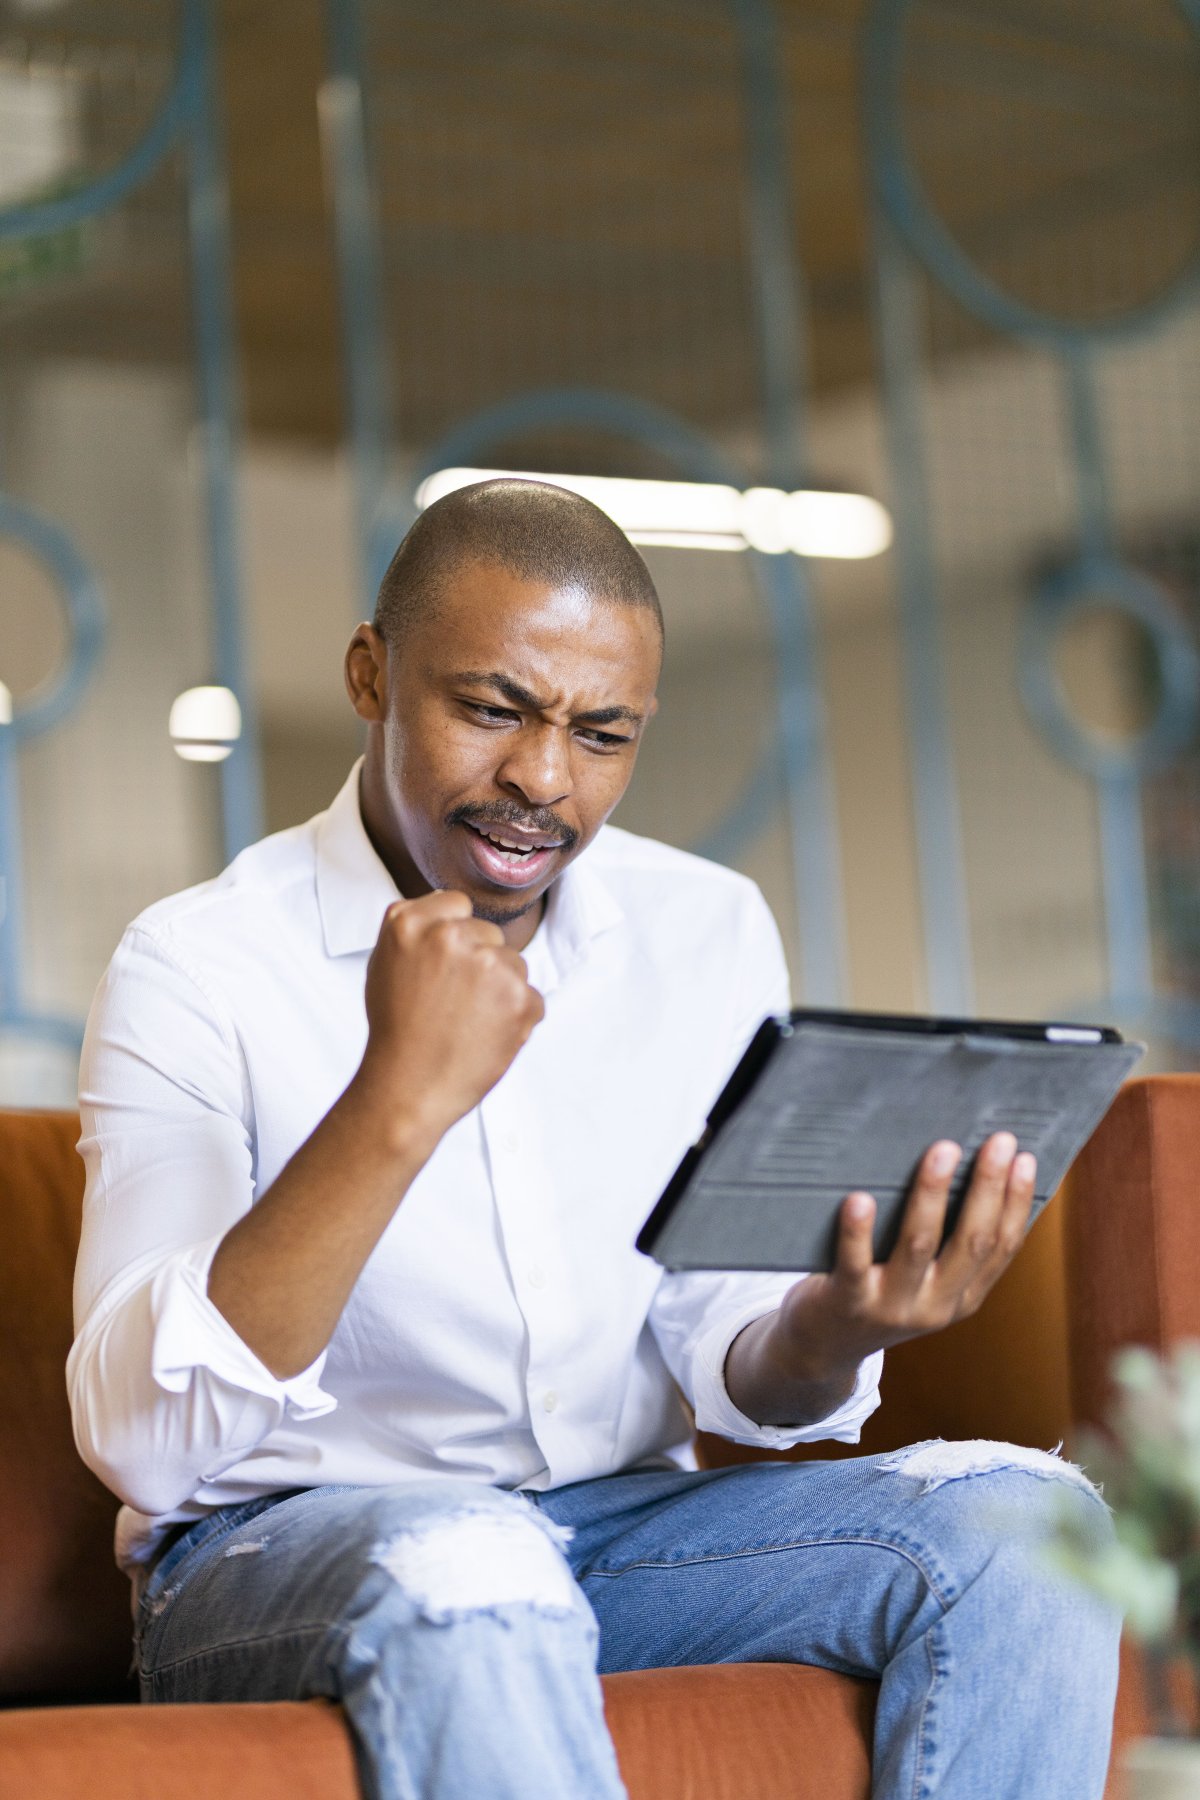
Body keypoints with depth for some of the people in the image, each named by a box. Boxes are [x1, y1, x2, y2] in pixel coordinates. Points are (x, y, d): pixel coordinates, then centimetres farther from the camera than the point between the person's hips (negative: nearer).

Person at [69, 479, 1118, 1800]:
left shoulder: (709, 932, 6)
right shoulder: (198, 971, -10)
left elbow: (728, 1369, 1)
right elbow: (139, 1441, -22)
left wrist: (831, 1327, -24)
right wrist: (397, 1103, -32)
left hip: (627, 1523, 6)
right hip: (279, 1547, -5)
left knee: (1024, 1517, -20)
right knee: (463, 1566, -40)